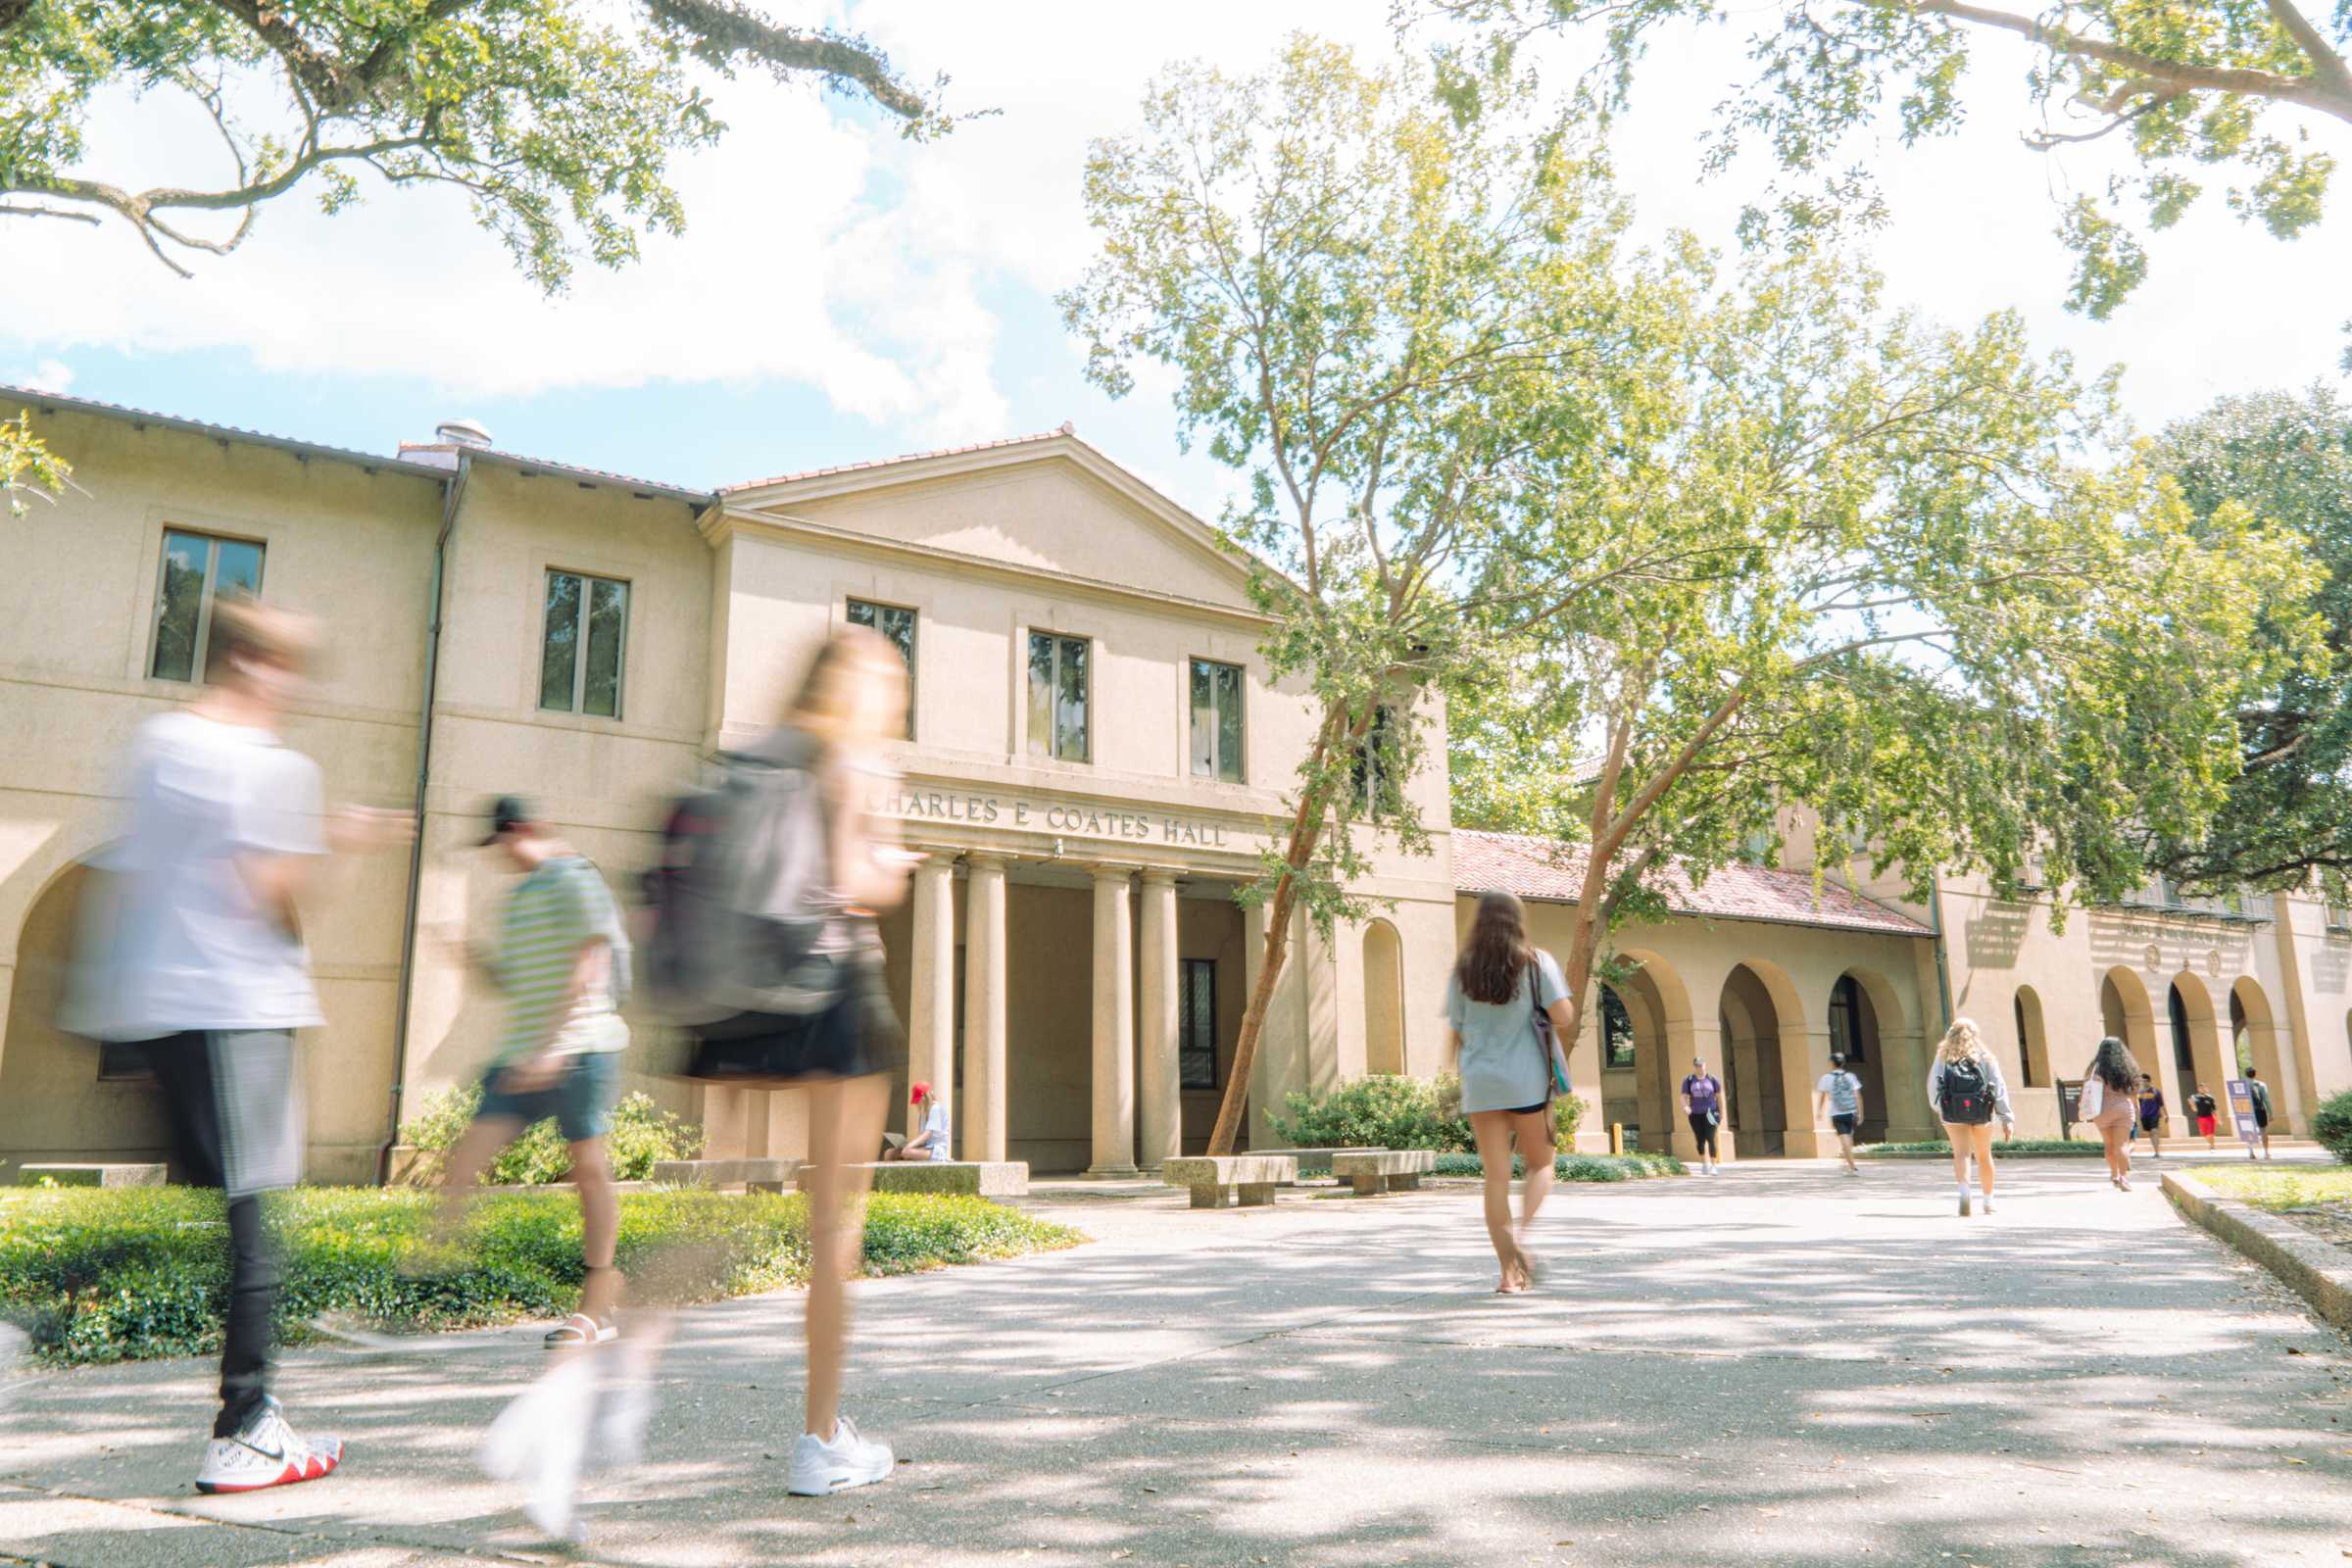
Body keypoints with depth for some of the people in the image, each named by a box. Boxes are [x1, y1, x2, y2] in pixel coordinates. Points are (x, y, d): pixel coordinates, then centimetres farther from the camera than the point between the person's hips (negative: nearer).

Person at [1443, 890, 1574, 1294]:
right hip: (1527, 1079, -2)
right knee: (1540, 1165, 13)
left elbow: (1454, 1034, 9)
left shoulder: (1462, 971, 7)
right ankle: (1522, 1238, -10)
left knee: (1496, 1177, 4)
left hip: (1480, 1082, 2)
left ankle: (1509, 1271, 3)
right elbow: (1562, 1015, -11)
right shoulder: (1536, 963, 0)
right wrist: (1555, 1037, 11)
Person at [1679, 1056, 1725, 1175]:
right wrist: (1685, 1107, -25)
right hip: (1695, 1114, 1)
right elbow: (1684, 1097, -5)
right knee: (1700, 1140, 7)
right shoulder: (1688, 1080, 0)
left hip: (1710, 1113, -1)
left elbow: (1719, 1096, 5)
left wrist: (1721, 1113, 3)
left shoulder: (1712, 1079, 1)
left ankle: (1713, 1166, -10)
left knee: (1710, 1138, -13)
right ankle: (1704, 1163, 30)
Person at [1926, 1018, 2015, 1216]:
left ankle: (1964, 1190, -31)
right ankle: (1988, 1201, 28)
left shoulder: (1943, 1055, 3)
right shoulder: (1985, 1056, 6)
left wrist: (1937, 1106, 19)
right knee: (1983, 1156, 17)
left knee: (1961, 1153, -5)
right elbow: (1999, 1087, 1)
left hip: (1953, 1112, -2)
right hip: (1981, 1111, 2)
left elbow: (1933, 1083, 2)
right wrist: (2007, 1118, 1)